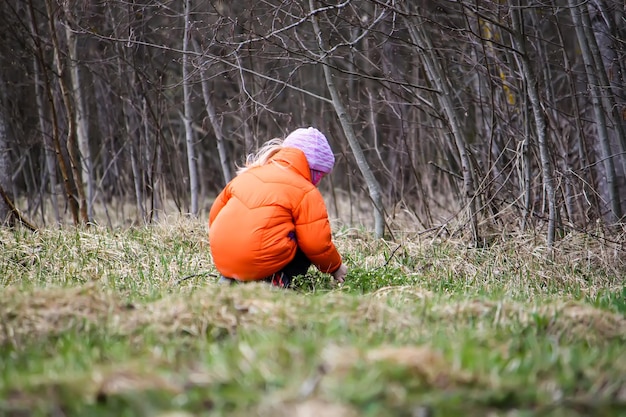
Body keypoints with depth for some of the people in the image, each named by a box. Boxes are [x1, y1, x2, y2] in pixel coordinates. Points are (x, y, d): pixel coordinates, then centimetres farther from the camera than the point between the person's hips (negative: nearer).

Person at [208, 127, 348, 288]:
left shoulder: (247, 174, 19)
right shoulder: (307, 193, 0)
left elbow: (215, 213, 25)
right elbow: (317, 244, -5)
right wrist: (336, 268, 16)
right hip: (261, 263, -7)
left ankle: (230, 278, 13)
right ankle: (278, 280, -10)